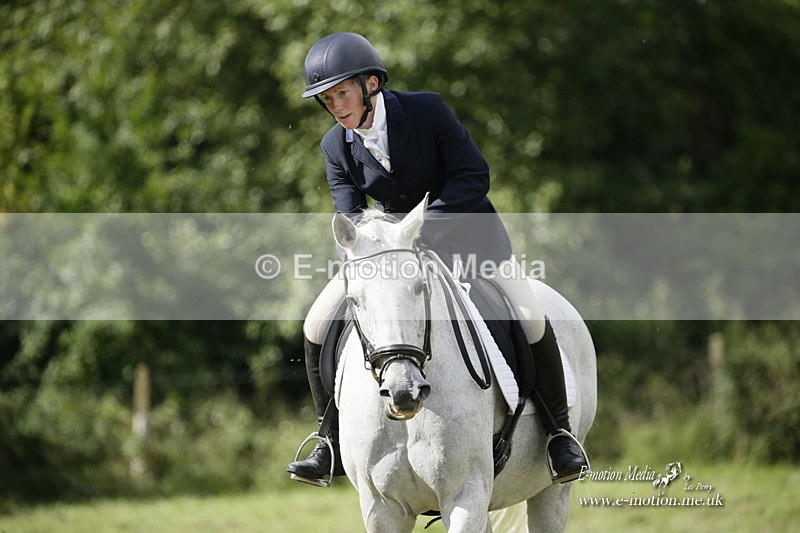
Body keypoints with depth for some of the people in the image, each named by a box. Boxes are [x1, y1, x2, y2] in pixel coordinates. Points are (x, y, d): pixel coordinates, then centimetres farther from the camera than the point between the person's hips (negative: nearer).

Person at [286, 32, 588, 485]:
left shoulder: (427, 110, -21)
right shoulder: (337, 147, -10)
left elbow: (474, 175, -21)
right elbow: (349, 220, -11)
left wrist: (424, 225, -31)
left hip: (462, 227, -4)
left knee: (530, 319, -23)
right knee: (318, 325, -9)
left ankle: (560, 431, -3)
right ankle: (334, 440, 7)